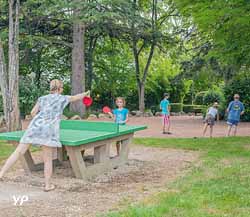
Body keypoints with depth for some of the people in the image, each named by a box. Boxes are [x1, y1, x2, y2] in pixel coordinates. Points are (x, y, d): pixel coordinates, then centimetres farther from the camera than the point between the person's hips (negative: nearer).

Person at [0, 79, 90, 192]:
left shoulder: (42, 98, 21)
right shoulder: (63, 98, 14)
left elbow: (33, 113, 15)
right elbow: (76, 97, 31)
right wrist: (86, 93, 50)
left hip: (35, 126, 3)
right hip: (49, 130, -3)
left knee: (18, 152, 0)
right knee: (47, 159, 7)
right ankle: (48, 185, 11)